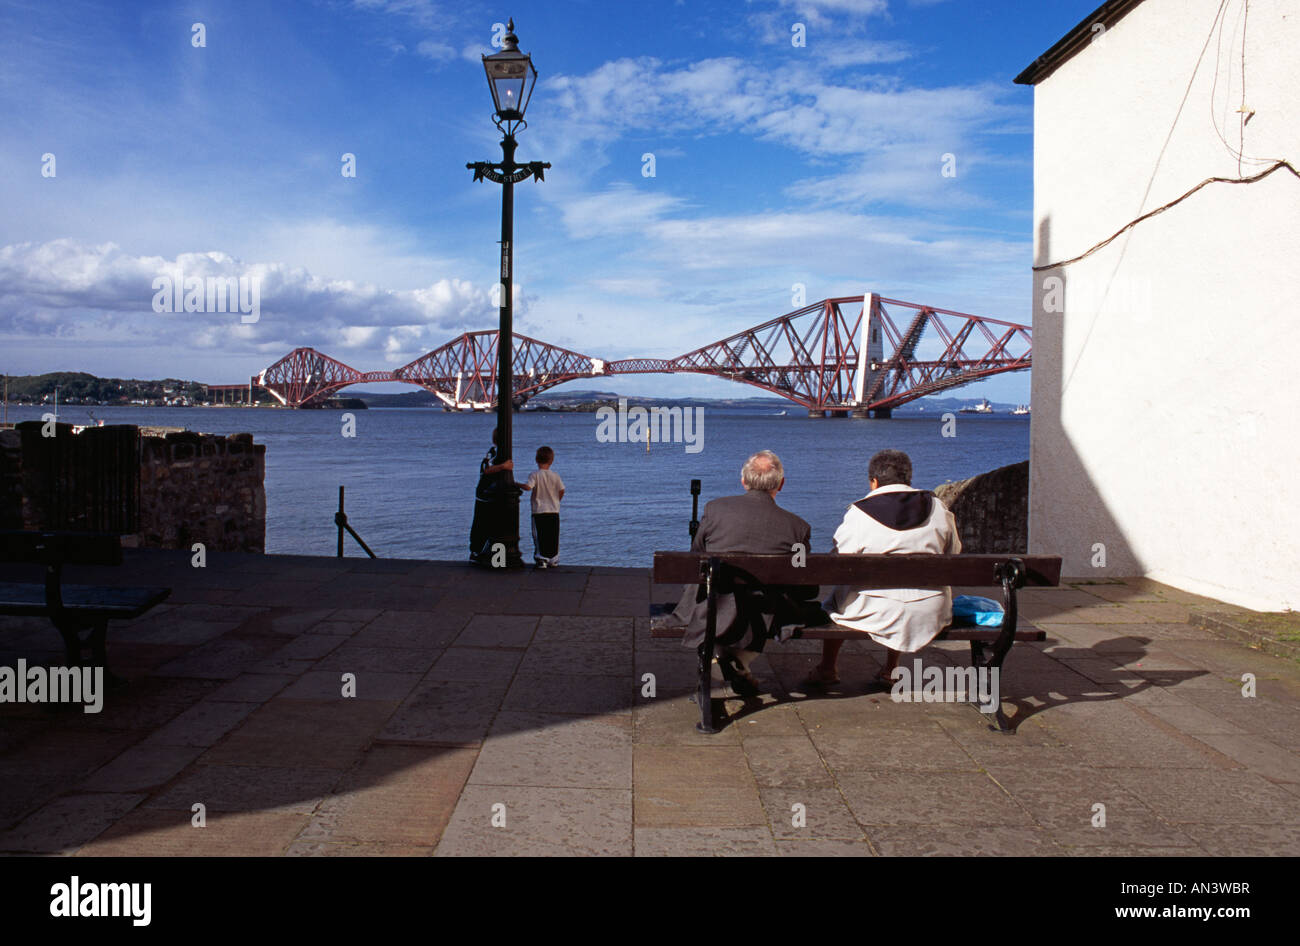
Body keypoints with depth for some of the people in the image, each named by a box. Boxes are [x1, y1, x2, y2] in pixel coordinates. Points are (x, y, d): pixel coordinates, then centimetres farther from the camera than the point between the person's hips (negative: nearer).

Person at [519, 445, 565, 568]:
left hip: (538, 511, -3)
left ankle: (541, 559, -5)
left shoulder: (534, 475, -8)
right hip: (554, 511, 3)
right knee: (553, 537, 10)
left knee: (539, 537, 1)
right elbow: (561, 491, 0)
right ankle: (553, 560, 14)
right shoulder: (555, 475, 0)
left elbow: (528, 487, -22)